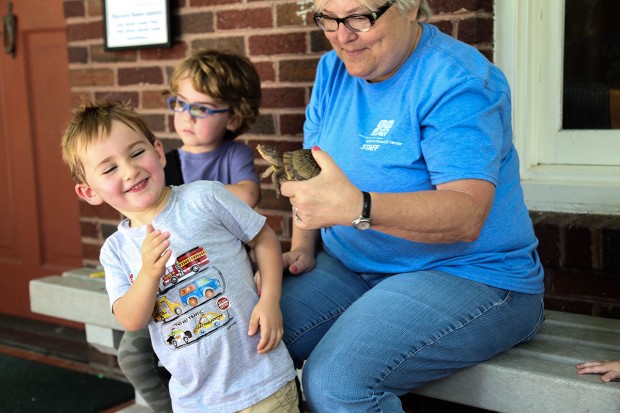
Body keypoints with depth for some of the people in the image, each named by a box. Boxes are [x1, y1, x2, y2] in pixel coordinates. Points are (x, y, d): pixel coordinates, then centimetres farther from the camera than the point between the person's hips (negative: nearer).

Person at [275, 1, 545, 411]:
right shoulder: (333, 70, 7)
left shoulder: (458, 80, -17)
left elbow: (467, 215, -27)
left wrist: (358, 207, -41)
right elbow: (313, 173, 14)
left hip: (467, 275, -6)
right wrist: (302, 248, -3)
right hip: (351, 266, 7)